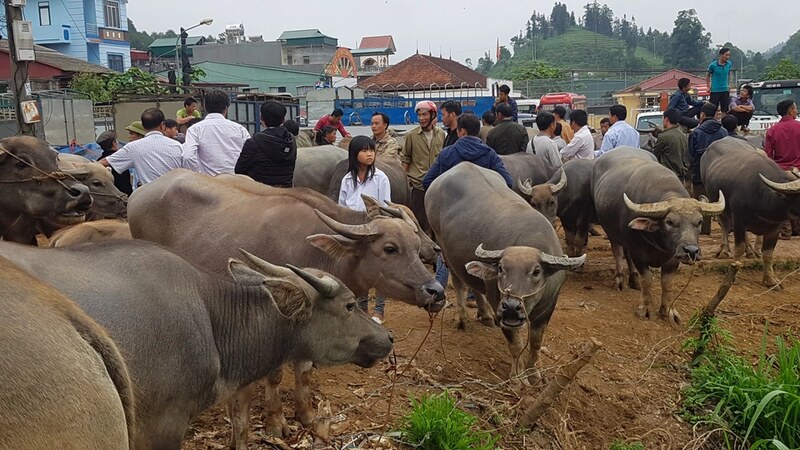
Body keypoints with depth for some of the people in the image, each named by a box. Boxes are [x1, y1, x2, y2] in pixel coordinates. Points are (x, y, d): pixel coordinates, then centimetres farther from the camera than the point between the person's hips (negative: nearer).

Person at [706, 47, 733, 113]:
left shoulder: (729, 64, 1)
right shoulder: (713, 65, -11)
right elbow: (708, 75, 4)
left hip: (725, 90, 4)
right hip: (715, 90, -4)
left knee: (725, 110, 8)